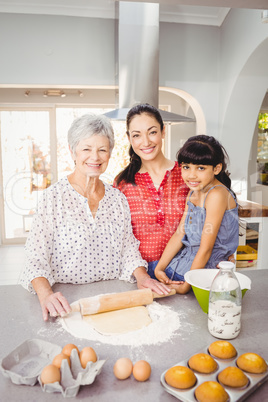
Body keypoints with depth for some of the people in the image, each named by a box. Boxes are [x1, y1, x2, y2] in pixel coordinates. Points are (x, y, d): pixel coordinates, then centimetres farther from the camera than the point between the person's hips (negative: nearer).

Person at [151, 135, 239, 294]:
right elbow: (179, 234, 5)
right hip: (187, 257, 8)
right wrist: (159, 268, -3)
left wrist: (187, 285, -16)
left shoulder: (217, 194, -23)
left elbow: (206, 248, -21)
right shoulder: (193, 192, 5)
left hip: (207, 267, -8)